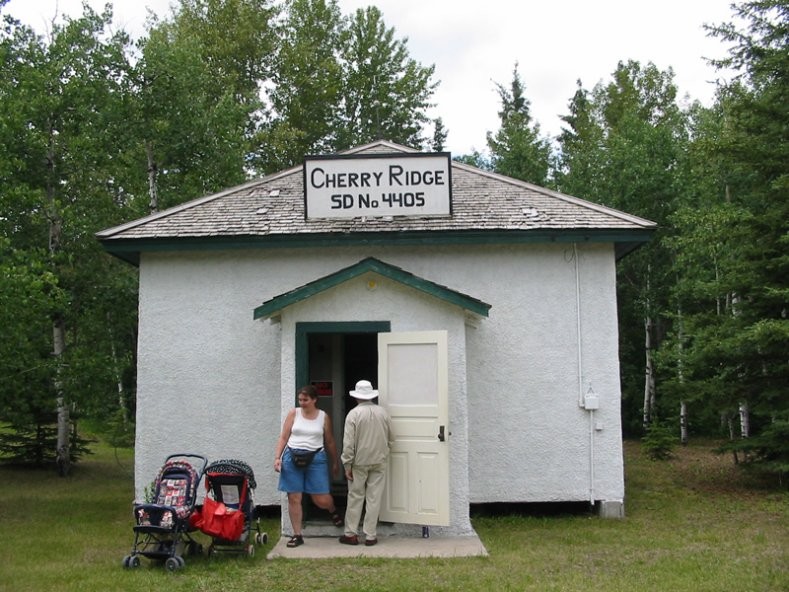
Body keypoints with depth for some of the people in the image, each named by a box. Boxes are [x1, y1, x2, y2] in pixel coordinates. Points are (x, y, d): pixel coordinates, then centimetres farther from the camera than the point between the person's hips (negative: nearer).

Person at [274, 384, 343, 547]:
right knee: (294, 498, 1)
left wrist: (335, 463, 17)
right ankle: (297, 535, 13)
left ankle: (333, 510, 35)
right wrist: (277, 457, -5)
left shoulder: (324, 417, 4)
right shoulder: (293, 413, 4)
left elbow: (330, 442, 12)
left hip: (316, 458, -1)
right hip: (293, 457, 1)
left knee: (321, 500, -1)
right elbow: (283, 437, 5)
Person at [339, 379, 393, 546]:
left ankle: (351, 534, 13)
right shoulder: (383, 412, 0)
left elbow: (348, 442, -12)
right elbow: (390, 439, 8)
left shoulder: (353, 414, -10)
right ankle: (370, 536, 8)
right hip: (379, 461, 3)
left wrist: (347, 464, -5)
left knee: (355, 497, 8)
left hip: (359, 462, -2)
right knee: (374, 498, 5)